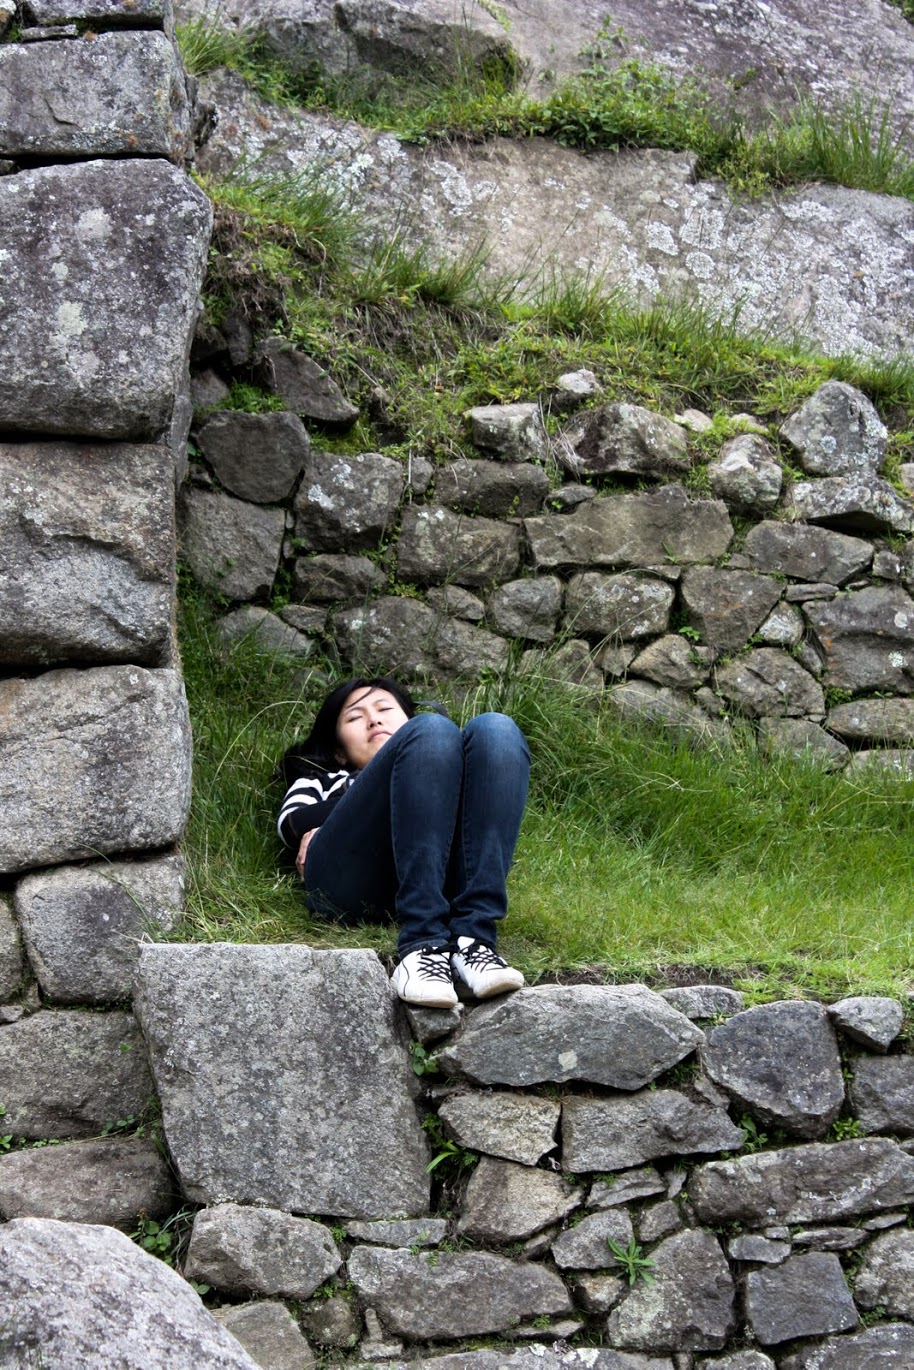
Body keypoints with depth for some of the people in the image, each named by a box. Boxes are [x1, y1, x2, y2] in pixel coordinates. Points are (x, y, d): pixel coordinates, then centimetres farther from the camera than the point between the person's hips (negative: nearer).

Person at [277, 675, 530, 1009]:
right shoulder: (318, 778, 43)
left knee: (494, 729, -20)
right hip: (349, 878, -2)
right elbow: (292, 822, 18)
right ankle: (423, 943, -42)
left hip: (446, 877, 2)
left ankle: (473, 936, -38)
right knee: (433, 729, -23)